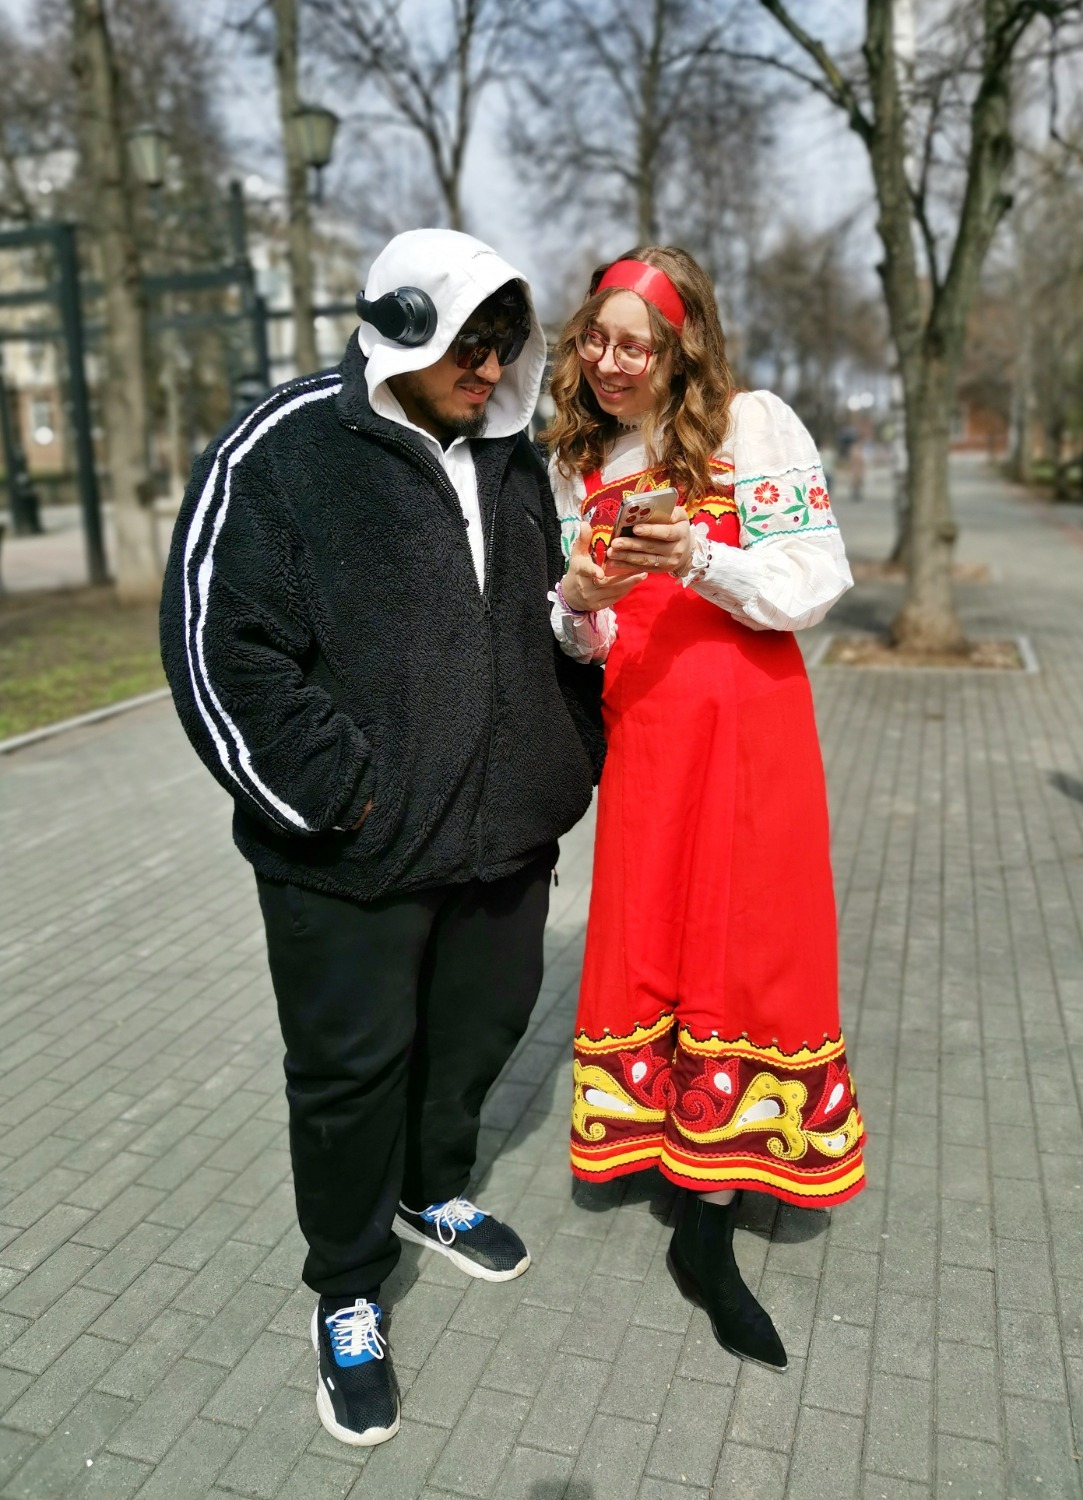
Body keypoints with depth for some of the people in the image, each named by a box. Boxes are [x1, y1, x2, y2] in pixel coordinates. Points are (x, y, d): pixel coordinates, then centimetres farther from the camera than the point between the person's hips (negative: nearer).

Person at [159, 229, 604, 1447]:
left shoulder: (509, 457, 9)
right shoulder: (282, 452, -12)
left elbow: (556, 619, 18)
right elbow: (217, 647, -16)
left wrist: (575, 750, 10)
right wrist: (337, 794, -17)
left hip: (504, 834, 7)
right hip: (352, 863, -6)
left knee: (481, 1024, 21)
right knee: (353, 1069, 8)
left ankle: (431, 1193, 50)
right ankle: (346, 1296, 33)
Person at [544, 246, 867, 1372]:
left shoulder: (755, 427, -3)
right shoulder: (577, 465, 11)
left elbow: (814, 587, -7)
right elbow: (584, 642, 13)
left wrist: (699, 558, -22)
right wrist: (578, 601, -10)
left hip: (750, 721, -3)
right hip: (640, 730, 4)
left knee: (744, 941, -1)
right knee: (645, 937, 6)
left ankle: (706, 1230, 11)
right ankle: (665, 1136, 30)